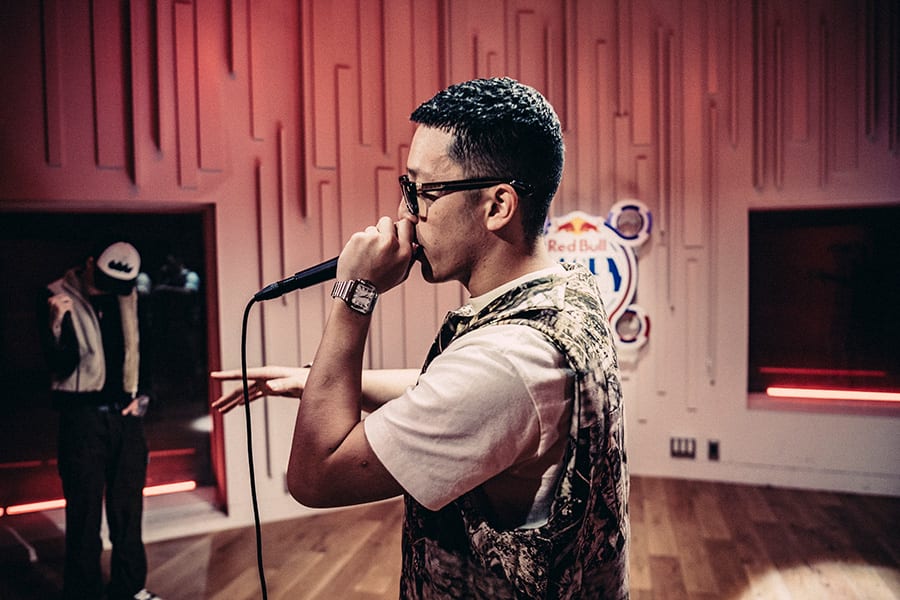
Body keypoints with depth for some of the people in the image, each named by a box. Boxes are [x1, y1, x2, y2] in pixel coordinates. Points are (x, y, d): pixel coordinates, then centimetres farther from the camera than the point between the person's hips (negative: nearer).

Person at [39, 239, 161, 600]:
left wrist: (139, 395, 7)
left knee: (128, 506, 12)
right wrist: (55, 325, -29)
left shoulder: (128, 296, 6)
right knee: (84, 510, 2)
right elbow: (60, 366, -13)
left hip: (126, 414, 4)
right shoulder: (58, 297, -7)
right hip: (83, 416, -4)